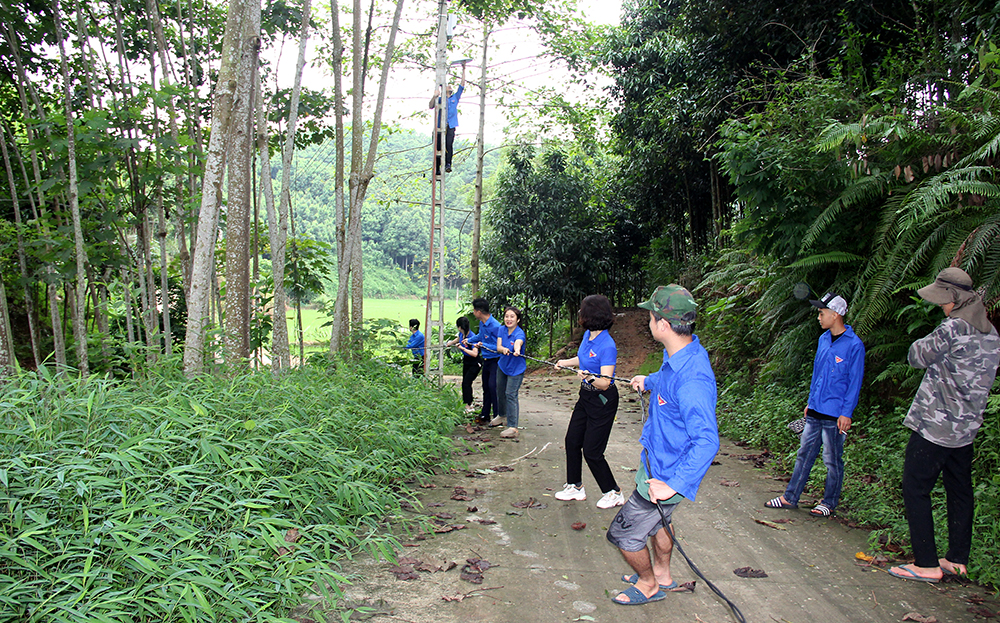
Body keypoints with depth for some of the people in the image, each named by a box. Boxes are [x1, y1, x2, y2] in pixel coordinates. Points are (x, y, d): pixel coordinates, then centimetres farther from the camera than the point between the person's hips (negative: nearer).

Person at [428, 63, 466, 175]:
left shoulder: (455, 98, 23)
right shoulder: (439, 99, 18)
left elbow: (462, 85, 20)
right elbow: (431, 106, 2)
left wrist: (463, 70, 17)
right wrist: (434, 96, -16)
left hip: (451, 125, 1)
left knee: (449, 144, -20)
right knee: (438, 146, -6)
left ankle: (448, 164, -25)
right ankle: (437, 169, -6)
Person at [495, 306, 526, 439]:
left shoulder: (520, 333, -21)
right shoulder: (502, 329, -5)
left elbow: (518, 343, -44)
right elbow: (498, 347, -15)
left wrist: (517, 350, -67)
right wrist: (504, 349, -38)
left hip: (516, 368, -6)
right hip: (502, 365, 6)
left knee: (511, 395, -14)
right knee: (500, 392, 20)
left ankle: (512, 427, -11)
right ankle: (502, 414, 46)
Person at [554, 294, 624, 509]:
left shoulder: (607, 346, -26)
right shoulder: (588, 335, -1)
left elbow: (605, 383, -28)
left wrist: (590, 378, -45)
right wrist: (565, 362, 32)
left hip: (603, 401, -9)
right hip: (586, 396, 9)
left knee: (592, 452, -2)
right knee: (572, 441, 13)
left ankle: (614, 493, 18)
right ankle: (575, 487, 29)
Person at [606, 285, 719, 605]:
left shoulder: (692, 380, -37)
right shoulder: (679, 354, -5)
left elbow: (707, 442, -38)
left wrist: (673, 485, -38)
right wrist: (649, 381, 39)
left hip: (666, 473, -9)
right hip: (658, 460, 10)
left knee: (622, 534, 7)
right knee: (656, 520, 30)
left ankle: (649, 585, 32)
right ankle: (662, 575, 52)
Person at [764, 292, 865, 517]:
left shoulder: (854, 345, -11)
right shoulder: (823, 339, 10)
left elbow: (855, 382, -11)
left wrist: (846, 413, -13)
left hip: (835, 414, -7)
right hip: (815, 411, 7)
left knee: (832, 460, 6)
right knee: (804, 454, 11)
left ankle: (829, 503, 20)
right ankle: (790, 497, 18)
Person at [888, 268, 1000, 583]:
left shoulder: (954, 328, -18)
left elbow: (917, 356, -9)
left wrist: (929, 340, 8)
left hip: (934, 426, -9)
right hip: (966, 427, 9)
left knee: (915, 489, -1)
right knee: (959, 491, 16)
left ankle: (927, 564, 1)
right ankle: (957, 559, 24)